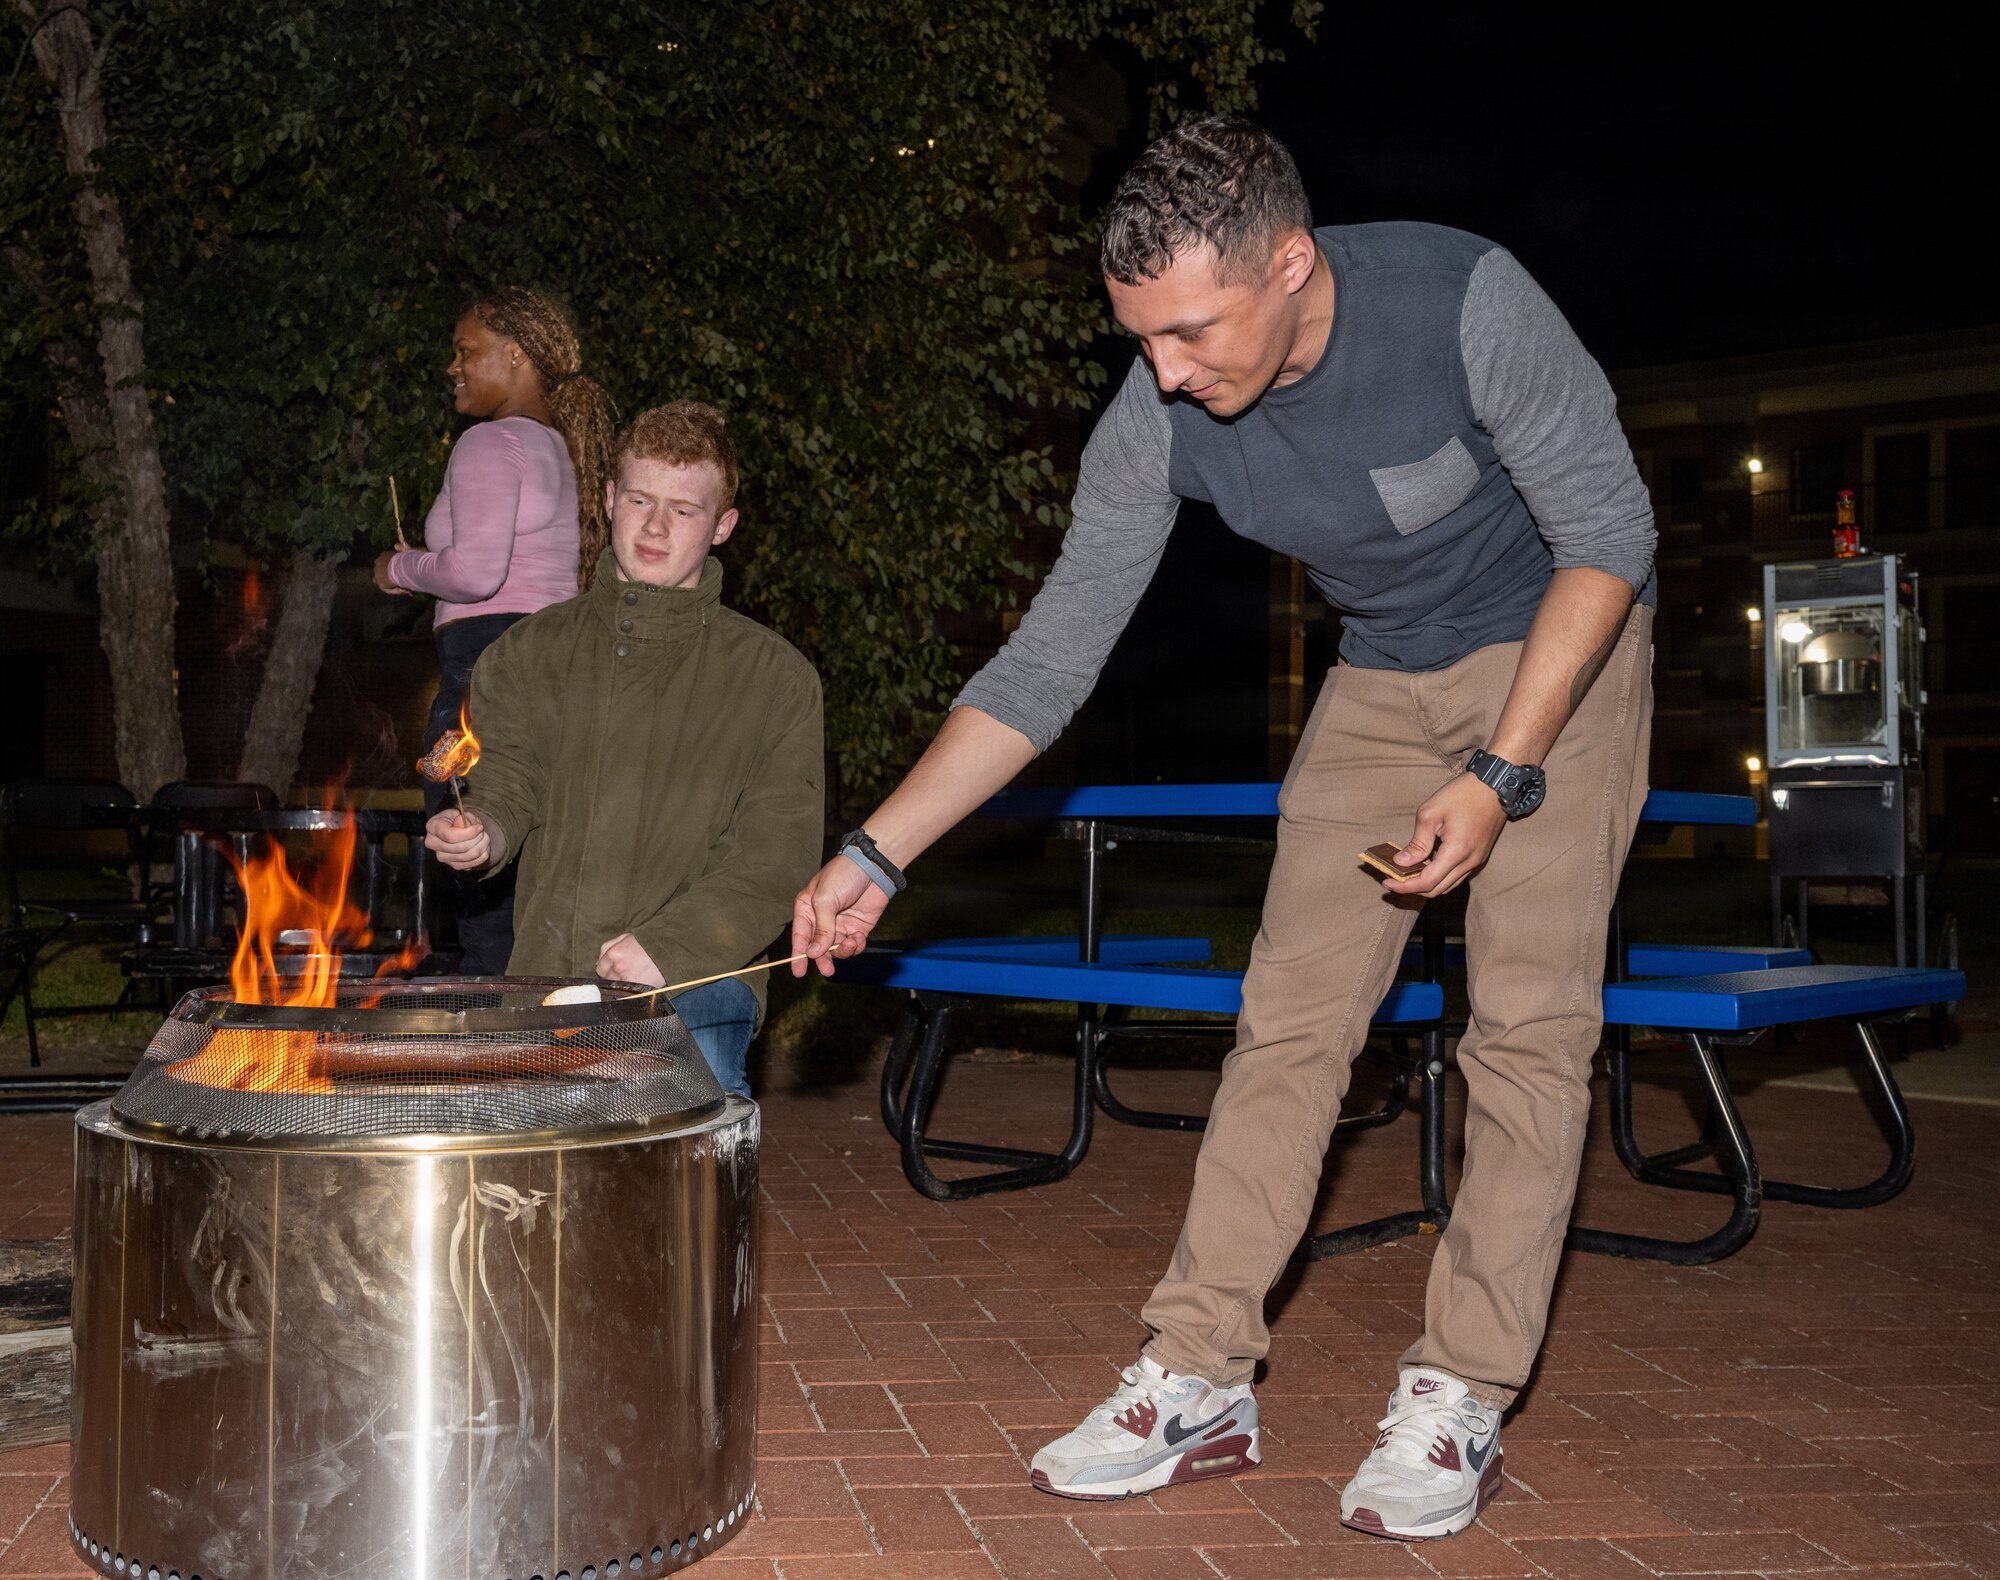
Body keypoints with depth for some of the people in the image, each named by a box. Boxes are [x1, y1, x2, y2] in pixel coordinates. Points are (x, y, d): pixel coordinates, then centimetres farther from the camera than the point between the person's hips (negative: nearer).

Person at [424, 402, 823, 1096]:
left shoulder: (774, 677, 6)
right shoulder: (530, 653, 16)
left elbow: (777, 856, -1)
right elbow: (506, 785, 10)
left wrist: (668, 945, -13)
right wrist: (481, 831, -14)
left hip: (694, 980, -2)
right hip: (545, 974, 2)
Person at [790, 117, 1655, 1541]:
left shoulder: (1466, 303, -31)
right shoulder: (1160, 420, -20)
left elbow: (1608, 538, -20)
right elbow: (1052, 659, -14)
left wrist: (1501, 774, -27)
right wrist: (877, 855, -20)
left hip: (1561, 647, -3)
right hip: (1383, 676, 3)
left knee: (1529, 1022, -10)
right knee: (1290, 1018, -4)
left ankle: (1460, 1403, -3)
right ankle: (1200, 1383, 1)